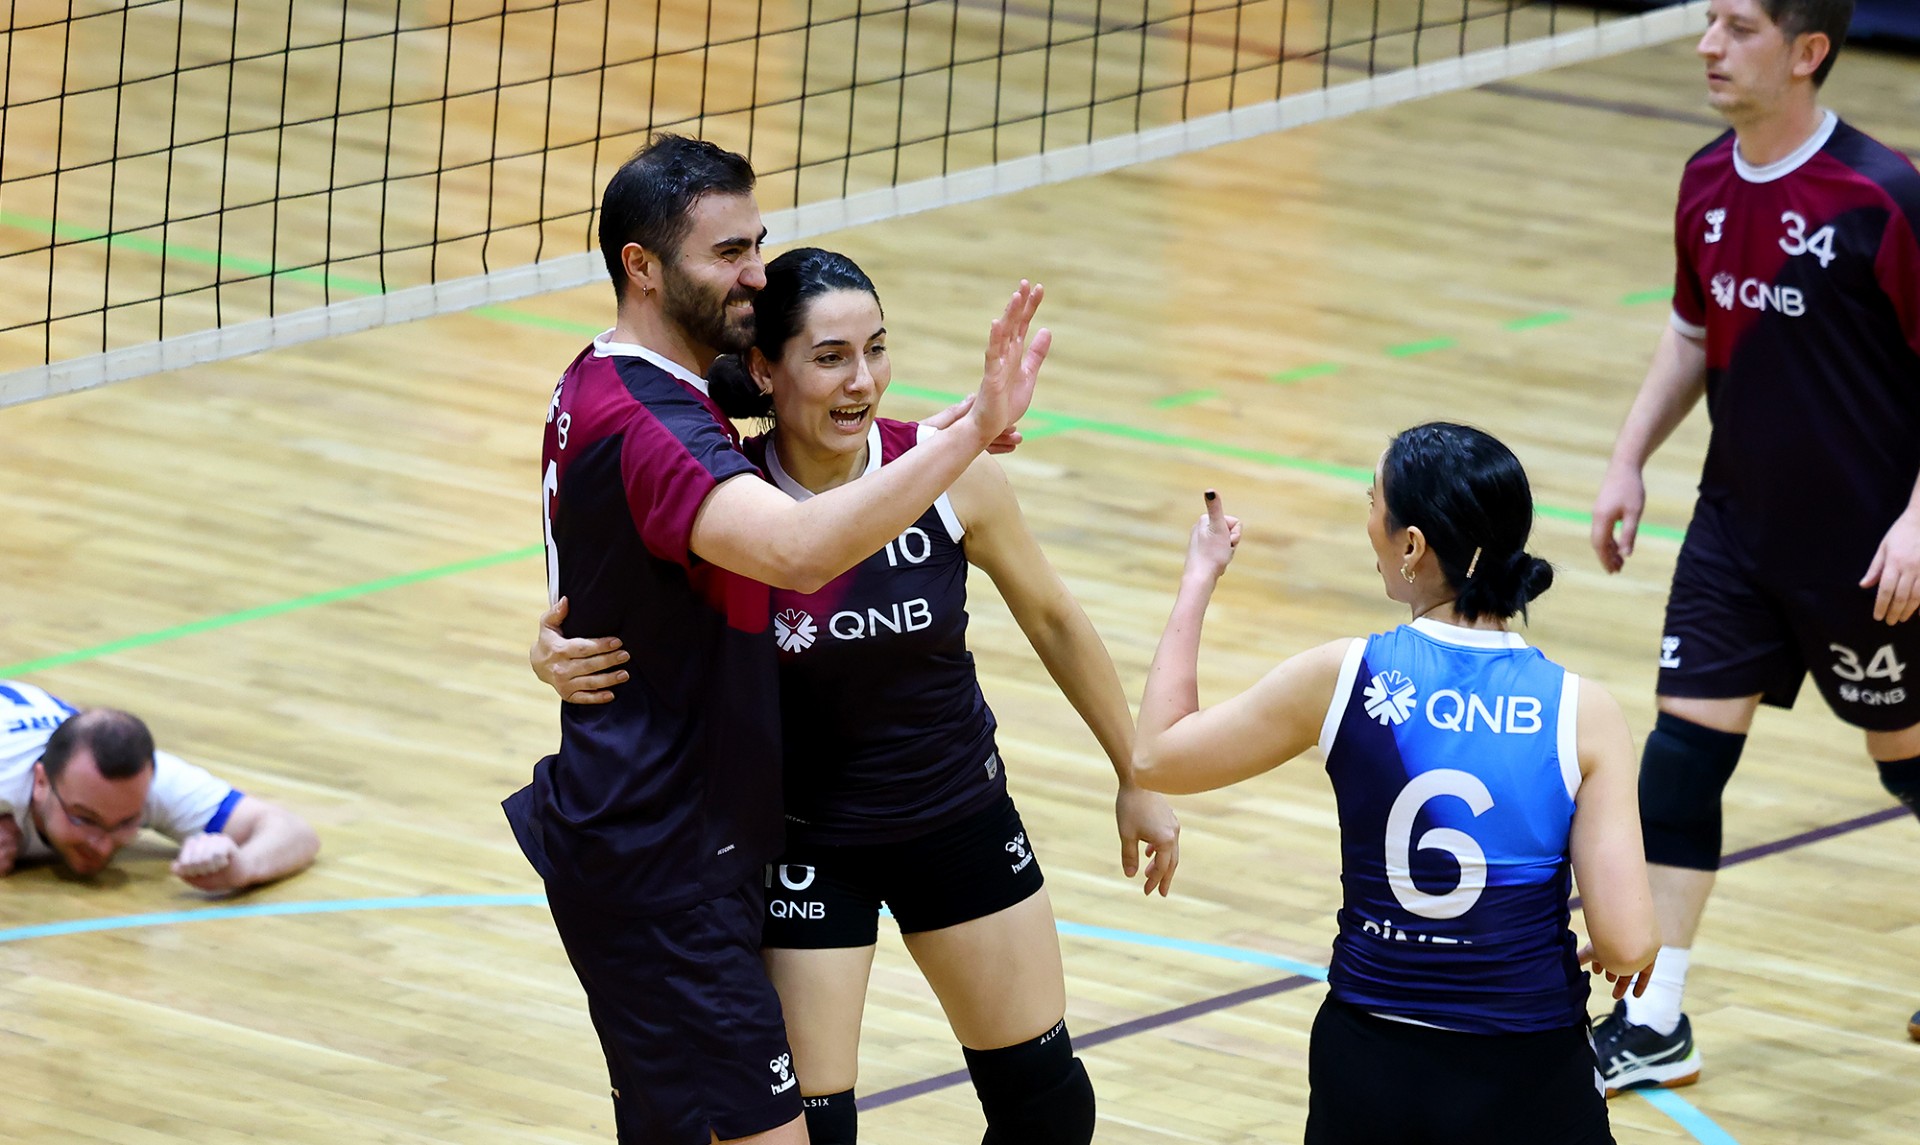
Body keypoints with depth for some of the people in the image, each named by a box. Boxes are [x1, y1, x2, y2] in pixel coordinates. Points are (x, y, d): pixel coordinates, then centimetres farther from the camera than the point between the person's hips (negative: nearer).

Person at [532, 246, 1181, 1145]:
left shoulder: (950, 475, -16)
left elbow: (1052, 621, 0)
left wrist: (1136, 779, 7)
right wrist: (558, 658, -29)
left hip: (961, 817, 2)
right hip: (806, 845, -2)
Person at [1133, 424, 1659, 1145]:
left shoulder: (1343, 678, -9)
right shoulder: (1581, 713, -10)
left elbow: (1156, 758, 5)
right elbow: (1626, 945, -14)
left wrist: (1199, 577, 14)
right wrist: (1623, 959, 10)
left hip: (1368, 1068, 1)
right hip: (1528, 1083, -1)